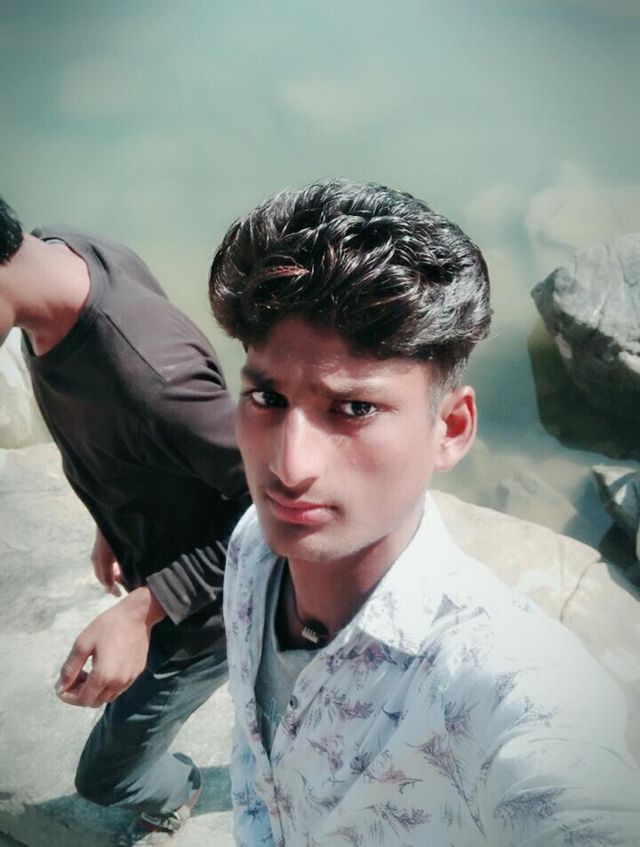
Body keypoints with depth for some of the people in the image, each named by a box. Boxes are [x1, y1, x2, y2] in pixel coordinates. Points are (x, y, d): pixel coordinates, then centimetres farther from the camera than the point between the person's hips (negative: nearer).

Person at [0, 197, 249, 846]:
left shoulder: (146, 377, -44)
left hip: (205, 606, -6)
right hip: (153, 560, 7)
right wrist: (110, 525, 5)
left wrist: (144, 609, -33)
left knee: (105, 775, 17)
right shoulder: (54, 249, -16)